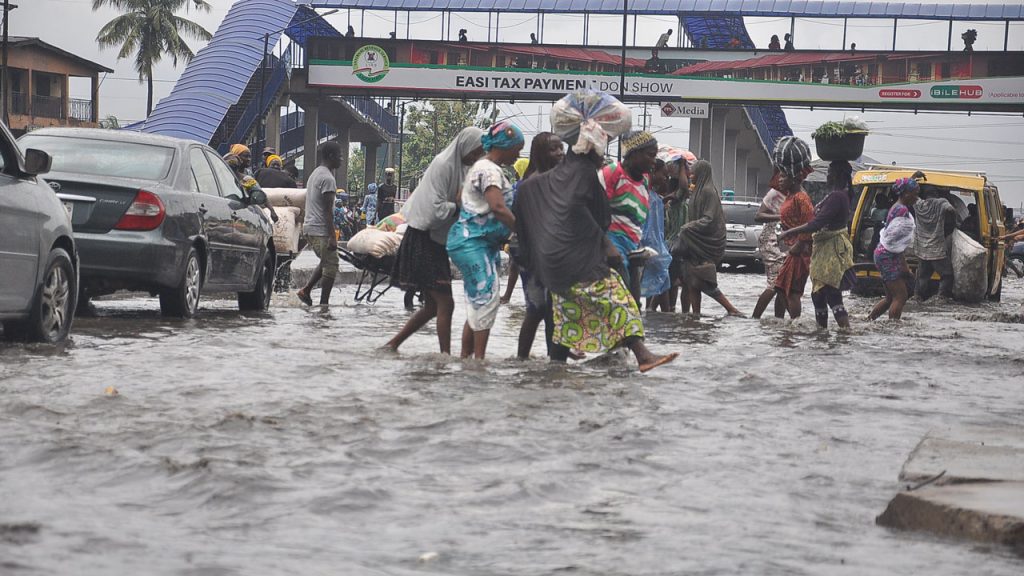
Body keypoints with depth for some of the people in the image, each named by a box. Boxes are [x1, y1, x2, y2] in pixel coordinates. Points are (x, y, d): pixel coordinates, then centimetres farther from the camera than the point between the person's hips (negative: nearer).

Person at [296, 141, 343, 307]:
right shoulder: (327, 178, -15)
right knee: (331, 265, -4)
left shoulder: (314, 174, 17)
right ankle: (324, 303, -4)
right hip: (321, 229, -10)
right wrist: (332, 236, -20)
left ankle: (306, 290, 14)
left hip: (309, 227, 10)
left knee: (326, 262, 21)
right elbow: (328, 210, -19)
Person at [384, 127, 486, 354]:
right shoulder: (442, 165, -16)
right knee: (445, 304, -8)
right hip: (424, 240, -9)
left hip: (436, 242, 9)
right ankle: (445, 356, -4)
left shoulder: (461, 168, 12)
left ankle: (392, 344, 18)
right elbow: (435, 209, -21)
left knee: (432, 306, 12)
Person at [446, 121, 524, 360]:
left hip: (485, 243, 11)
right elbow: (498, 207, -26)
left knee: (478, 303, 11)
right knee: (486, 297, -14)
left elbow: (459, 199, 23)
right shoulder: (489, 170, -14)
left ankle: (466, 356, 13)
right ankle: (479, 357, -15)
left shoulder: (483, 167, 19)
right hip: (472, 242, -11)